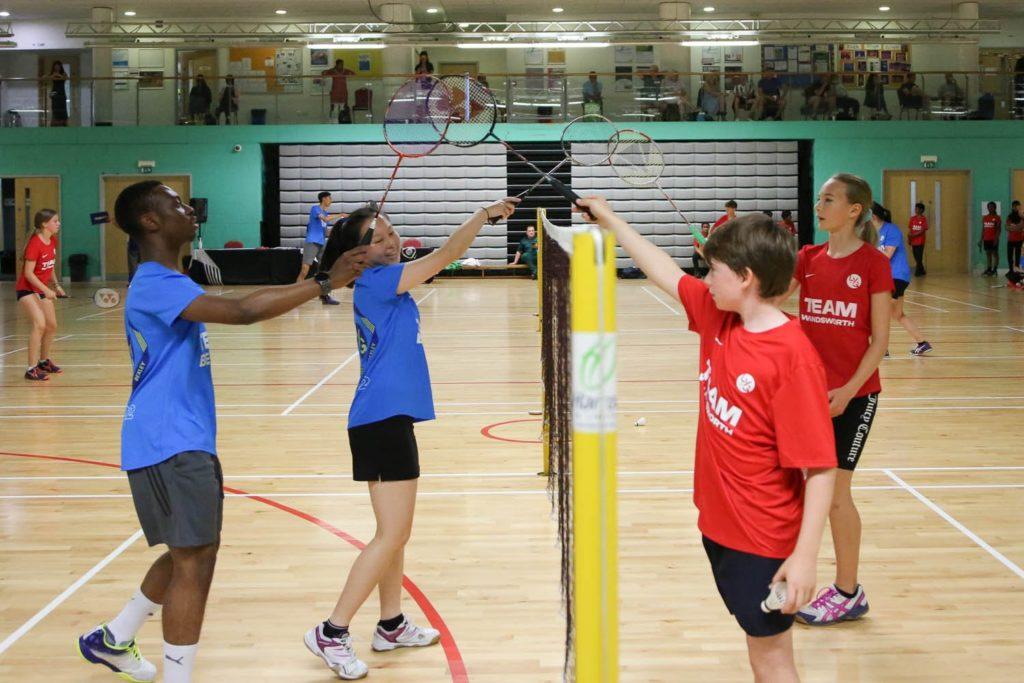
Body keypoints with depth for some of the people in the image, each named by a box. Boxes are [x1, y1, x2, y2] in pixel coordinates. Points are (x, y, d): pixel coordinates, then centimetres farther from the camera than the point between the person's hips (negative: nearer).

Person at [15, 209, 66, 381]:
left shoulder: (52, 241, 1)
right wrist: (46, 290, -29)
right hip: (26, 289, -9)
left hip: (43, 289, 9)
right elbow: (28, 273, -25)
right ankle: (31, 370, -22)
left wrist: (56, 285, 6)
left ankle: (44, 361, 34)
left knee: (52, 326, 12)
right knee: (39, 324, -23)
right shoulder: (35, 244, -23)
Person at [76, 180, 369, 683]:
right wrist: (326, 284, -30)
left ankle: (112, 640, 33)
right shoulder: (155, 286, -20)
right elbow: (243, 311, -31)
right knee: (193, 561, -9)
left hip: (187, 443, 11)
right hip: (168, 447, -11)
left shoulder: (168, 284, 16)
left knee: (192, 554, 19)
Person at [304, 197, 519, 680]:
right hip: (382, 419, -10)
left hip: (391, 418, 10)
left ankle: (391, 625, 26)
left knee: (397, 532, 16)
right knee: (391, 535, -10)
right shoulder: (373, 281, -13)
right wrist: (484, 214, -12)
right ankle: (331, 633, -5)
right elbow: (444, 256, -16)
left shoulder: (384, 284, 12)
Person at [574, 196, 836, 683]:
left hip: (763, 540, -7)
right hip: (719, 524, 7)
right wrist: (610, 221, 21)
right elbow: (667, 273, 15)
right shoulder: (717, 317, -1)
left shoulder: (793, 356, -24)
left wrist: (805, 556, -27)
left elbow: (820, 468, -24)